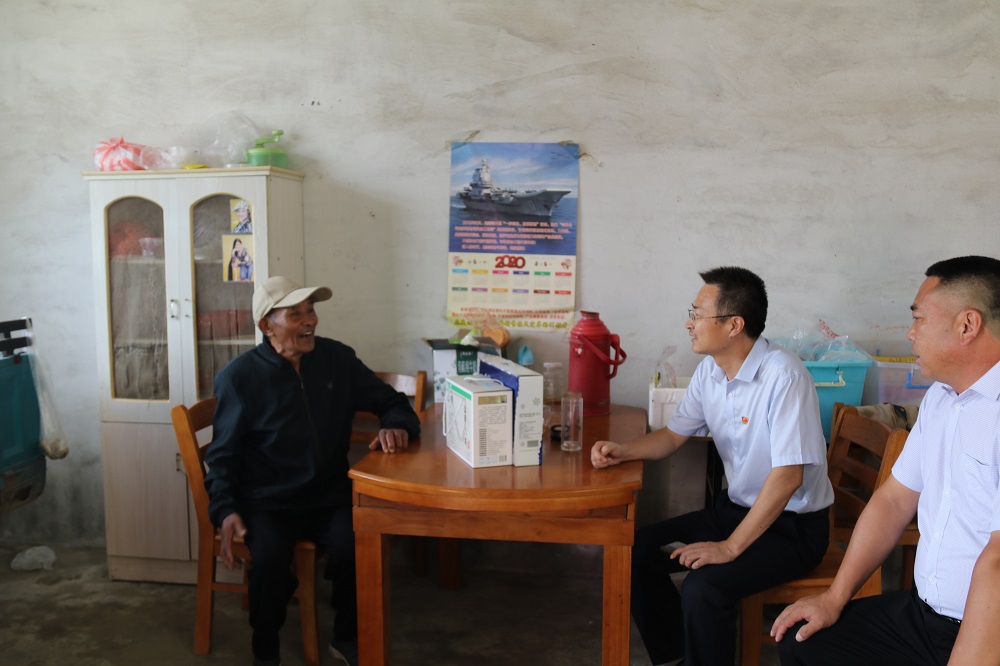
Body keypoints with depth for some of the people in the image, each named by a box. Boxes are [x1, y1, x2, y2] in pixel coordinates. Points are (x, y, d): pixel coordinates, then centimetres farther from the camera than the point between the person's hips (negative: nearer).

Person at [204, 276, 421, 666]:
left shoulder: (337, 359, 3)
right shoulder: (239, 377, -5)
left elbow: (392, 401, 10)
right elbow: (223, 454, -1)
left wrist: (397, 426, -14)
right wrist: (225, 511, -15)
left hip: (329, 498, 2)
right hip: (266, 503, -2)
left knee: (357, 549, -26)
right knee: (269, 560, -30)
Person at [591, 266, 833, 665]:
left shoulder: (783, 377, -24)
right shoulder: (709, 370, 0)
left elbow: (788, 476, -27)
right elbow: (673, 436, 9)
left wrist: (731, 547, -26)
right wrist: (622, 451, -10)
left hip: (794, 526, -7)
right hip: (736, 508, 8)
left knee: (703, 587, -28)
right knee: (639, 552, -2)